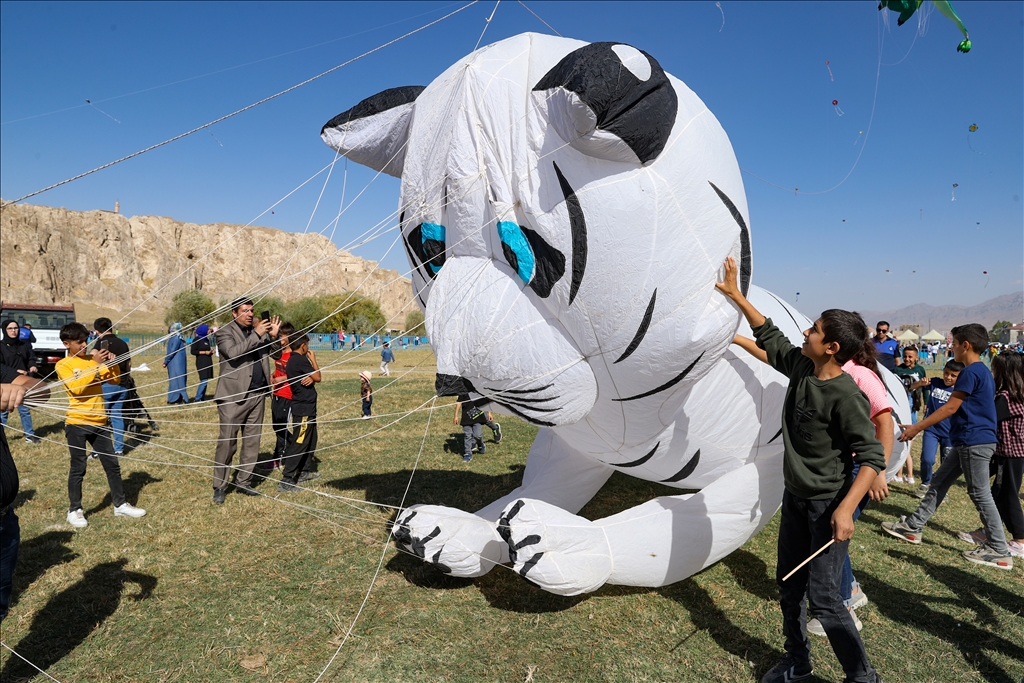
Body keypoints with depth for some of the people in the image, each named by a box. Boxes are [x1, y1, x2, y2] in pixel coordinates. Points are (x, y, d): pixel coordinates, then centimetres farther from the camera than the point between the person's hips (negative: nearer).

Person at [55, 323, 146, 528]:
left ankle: (120, 505, 17)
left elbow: (114, 380, 8)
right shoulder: (63, 365, -5)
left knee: (112, 464, 8)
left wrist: (112, 363, -9)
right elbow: (77, 388, -19)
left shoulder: (93, 360, 10)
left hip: (99, 422, 5)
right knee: (78, 468, 4)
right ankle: (74, 511, 18)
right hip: (77, 424, -5)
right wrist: (96, 365, -20)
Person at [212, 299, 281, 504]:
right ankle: (220, 487, 8)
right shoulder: (225, 333, -2)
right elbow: (233, 353, -21)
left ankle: (243, 483, 21)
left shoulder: (258, 330, 13)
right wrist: (256, 334, -21)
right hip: (234, 395, -6)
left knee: (252, 441, 10)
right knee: (227, 442, -2)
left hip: (258, 394, 6)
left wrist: (273, 337, -3)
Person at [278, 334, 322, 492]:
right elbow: (318, 377, -13)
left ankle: (301, 472, 27)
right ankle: (286, 480, -8)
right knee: (299, 443, -9)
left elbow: (313, 377, 10)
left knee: (310, 441, 18)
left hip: (306, 407, 10)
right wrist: (313, 359, -2)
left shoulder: (293, 360, 13)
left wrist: (310, 378, -14)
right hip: (304, 409, -10)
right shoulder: (300, 360, -18)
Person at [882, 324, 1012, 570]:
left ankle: (999, 551, 9)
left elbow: (950, 407, -18)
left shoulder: (971, 372, -16)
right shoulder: (982, 371, 14)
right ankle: (914, 526, 18)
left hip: (974, 442, -10)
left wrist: (917, 427, -14)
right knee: (939, 481, 12)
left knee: (980, 494, -1)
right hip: (970, 441, 10)